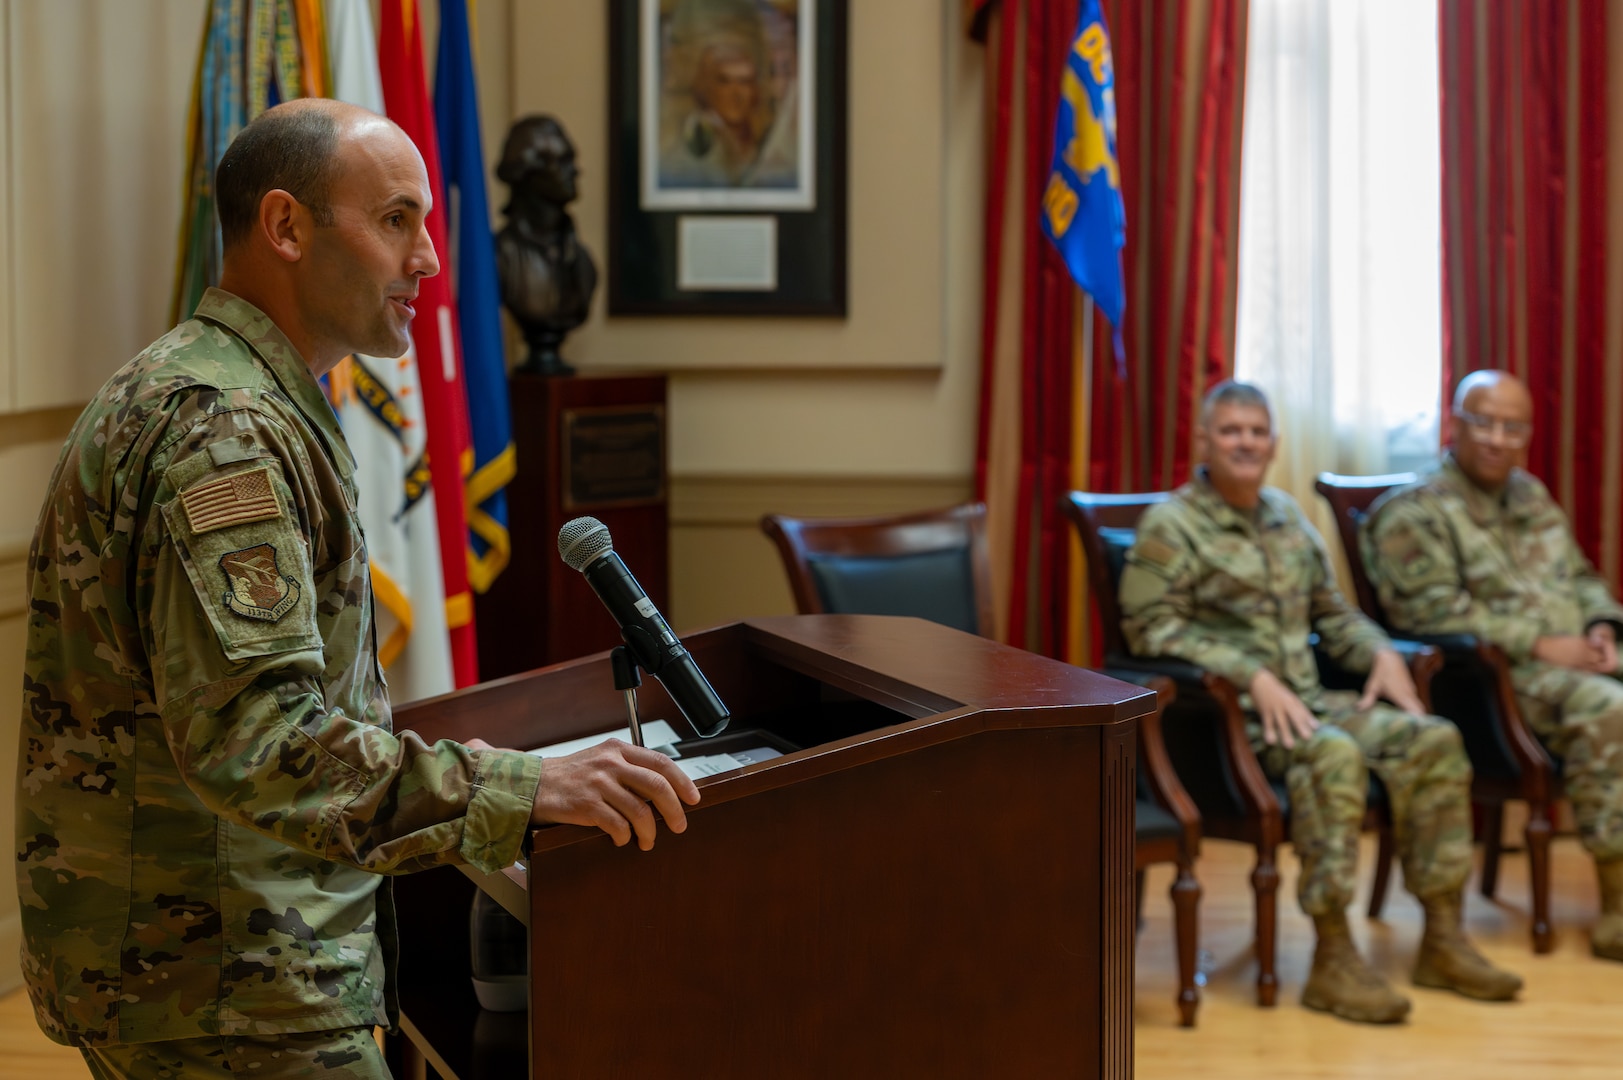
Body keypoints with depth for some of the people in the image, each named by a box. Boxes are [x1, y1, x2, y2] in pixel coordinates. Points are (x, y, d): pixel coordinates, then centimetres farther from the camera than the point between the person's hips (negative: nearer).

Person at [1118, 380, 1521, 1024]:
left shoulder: (1287, 517, 19)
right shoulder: (1171, 525, -4)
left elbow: (1332, 613, 26)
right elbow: (1151, 628, -13)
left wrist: (1382, 653, 5)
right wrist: (1253, 676, -21)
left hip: (1306, 698, 8)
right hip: (1228, 709, -7)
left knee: (1434, 740, -10)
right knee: (1333, 755, -35)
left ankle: (1443, 940, -6)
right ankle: (1333, 960, -31)